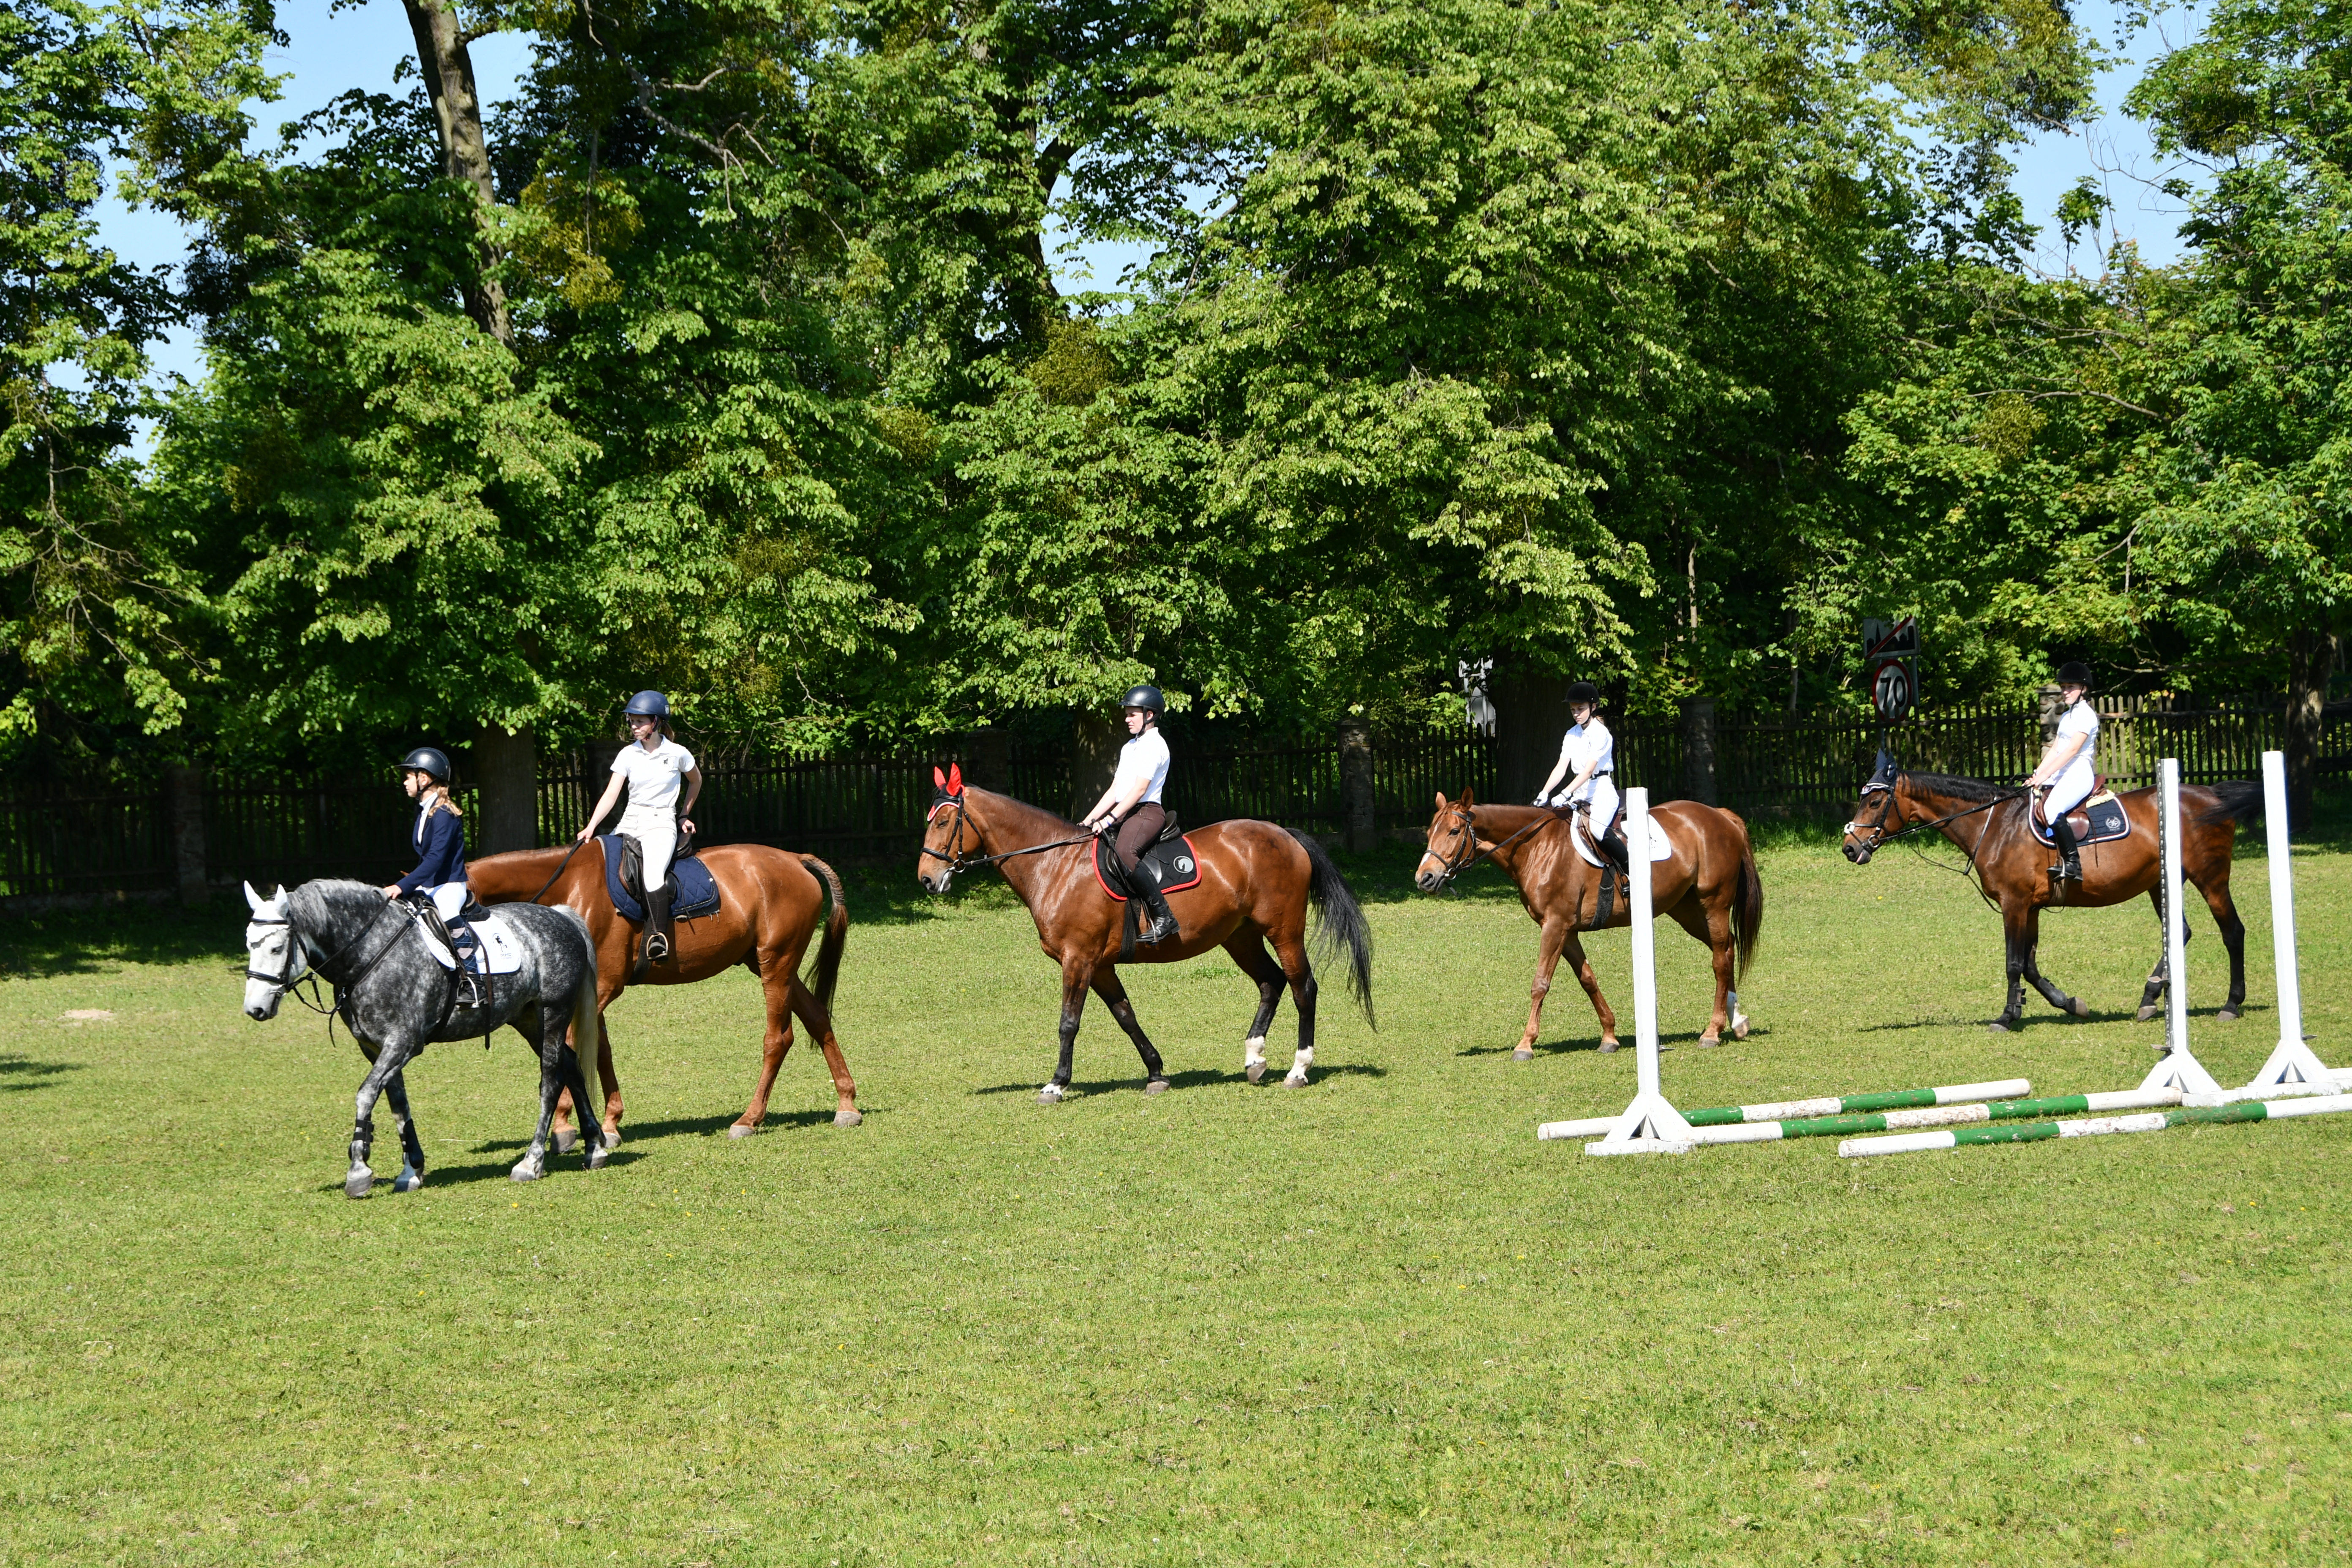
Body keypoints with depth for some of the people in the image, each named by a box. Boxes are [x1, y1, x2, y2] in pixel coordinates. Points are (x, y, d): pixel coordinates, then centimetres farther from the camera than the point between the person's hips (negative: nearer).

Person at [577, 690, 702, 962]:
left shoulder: (677, 754, -2)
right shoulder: (628, 754, 4)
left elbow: (695, 781, 19)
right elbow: (611, 795, -3)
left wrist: (684, 815, 19)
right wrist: (590, 828, -14)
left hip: (661, 824, -5)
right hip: (630, 822, 5)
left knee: (653, 876, -31)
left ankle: (658, 940, -32)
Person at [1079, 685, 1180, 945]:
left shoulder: (1155, 745, -7)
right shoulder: (1130, 747, 22)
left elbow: (1140, 789, -17)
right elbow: (1114, 790, 20)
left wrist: (1109, 819, -22)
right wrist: (1090, 820, 9)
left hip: (1147, 813, -10)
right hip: (1124, 813, 10)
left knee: (1123, 853, -36)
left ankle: (1164, 916, -32)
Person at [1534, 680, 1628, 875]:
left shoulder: (1600, 733, -12)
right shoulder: (1572, 735, 10)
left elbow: (1588, 770, -21)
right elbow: (1561, 767, 2)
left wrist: (1565, 794, -30)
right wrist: (1545, 793, -13)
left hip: (1602, 789, -8)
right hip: (1581, 792, 8)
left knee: (1597, 828, -31)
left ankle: (1633, 872, -21)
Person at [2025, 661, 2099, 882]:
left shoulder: (2086, 715, -8)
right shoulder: (2066, 717, 21)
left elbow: (2072, 749, -18)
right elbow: (2055, 750, 17)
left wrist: (2045, 775, -23)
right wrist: (2037, 775, 3)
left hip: (2079, 774, -10)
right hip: (2062, 775, 10)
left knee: (2052, 809, -32)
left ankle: (2073, 864, -28)